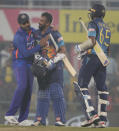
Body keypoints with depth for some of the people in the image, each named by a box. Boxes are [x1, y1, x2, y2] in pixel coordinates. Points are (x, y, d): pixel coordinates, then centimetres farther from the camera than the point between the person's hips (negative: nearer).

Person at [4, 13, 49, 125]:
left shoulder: (32, 31, 6)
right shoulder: (18, 36, -18)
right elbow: (25, 53, -25)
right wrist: (40, 45, -26)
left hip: (30, 64, 8)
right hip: (20, 62, -8)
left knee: (28, 90, 2)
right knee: (22, 86, -25)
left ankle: (22, 119, 3)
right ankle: (10, 114, -26)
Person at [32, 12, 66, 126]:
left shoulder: (55, 34, -8)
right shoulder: (37, 34, 9)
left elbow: (62, 51, -9)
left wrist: (53, 61, -17)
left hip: (55, 67, -5)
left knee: (56, 92, -9)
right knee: (42, 93, 5)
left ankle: (59, 119, -9)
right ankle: (40, 119, 6)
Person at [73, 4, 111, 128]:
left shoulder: (93, 24, -2)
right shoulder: (107, 27, 21)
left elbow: (92, 42, -16)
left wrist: (80, 48, 1)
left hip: (92, 57, -7)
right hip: (103, 60, 7)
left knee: (81, 85, -5)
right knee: (101, 87, 6)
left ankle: (92, 114, -19)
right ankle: (102, 120, 0)